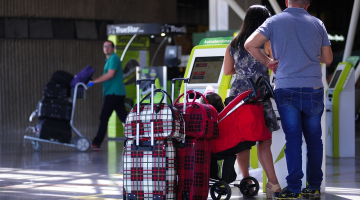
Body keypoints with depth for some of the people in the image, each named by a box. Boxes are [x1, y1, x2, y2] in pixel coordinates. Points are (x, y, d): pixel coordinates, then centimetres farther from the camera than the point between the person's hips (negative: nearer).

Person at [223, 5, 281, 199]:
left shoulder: (233, 45, 11)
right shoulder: (266, 42, -4)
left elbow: (227, 70, 19)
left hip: (237, 94, 5)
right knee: (264, 140, -7)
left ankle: (246, 180, 12)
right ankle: (273, 183, -14)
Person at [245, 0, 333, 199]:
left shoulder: (275, 21, 2)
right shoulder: (317, 24, 8)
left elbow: (250, 44, -8)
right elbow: (327, 59, 14)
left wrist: (268, 61, 4)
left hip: (286, 88, -1)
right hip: (313, 89, 1)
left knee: (293, 138, 0)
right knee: (314, 137, 10)